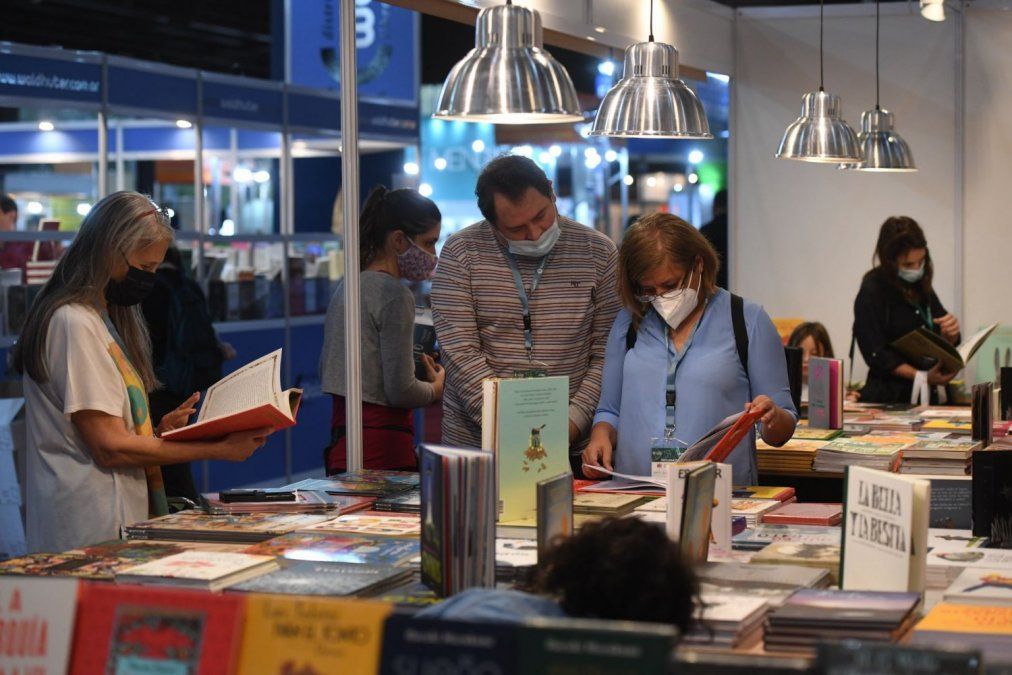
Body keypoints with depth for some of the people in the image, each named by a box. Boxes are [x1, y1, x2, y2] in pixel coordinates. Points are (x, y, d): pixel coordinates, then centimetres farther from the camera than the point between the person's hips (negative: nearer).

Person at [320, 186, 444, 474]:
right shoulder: (395, 295, -12)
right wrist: (436, 388, 6)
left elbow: (324, 371, 22)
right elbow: (401, 391, -15)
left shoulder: (347, 286, 14)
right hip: (382, 443, -9)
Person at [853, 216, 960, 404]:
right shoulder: (872, 292, -6)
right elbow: (877, 355, -10)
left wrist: (950, 333, -1)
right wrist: (922, 377, -18)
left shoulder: (922, 286, 14)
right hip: (890, 398, -5)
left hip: (930, 395, 5)